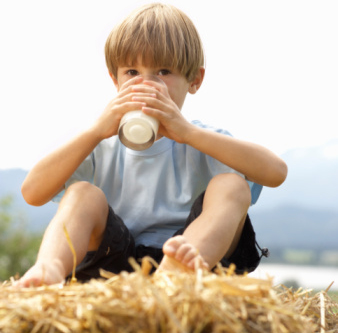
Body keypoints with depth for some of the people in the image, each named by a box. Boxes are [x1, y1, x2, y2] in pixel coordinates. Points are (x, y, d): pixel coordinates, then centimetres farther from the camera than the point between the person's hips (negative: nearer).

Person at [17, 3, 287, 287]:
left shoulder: (200, 142, 7)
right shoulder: (102, 146, 10)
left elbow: (276, 172, -13)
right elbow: (32, 193, -6)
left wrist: (187, 132, -21)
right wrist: (96, 132, -17)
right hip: (114, 263, 1)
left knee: (232, 187, -19)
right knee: (83, 193, -17)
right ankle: (49, 268, -46)